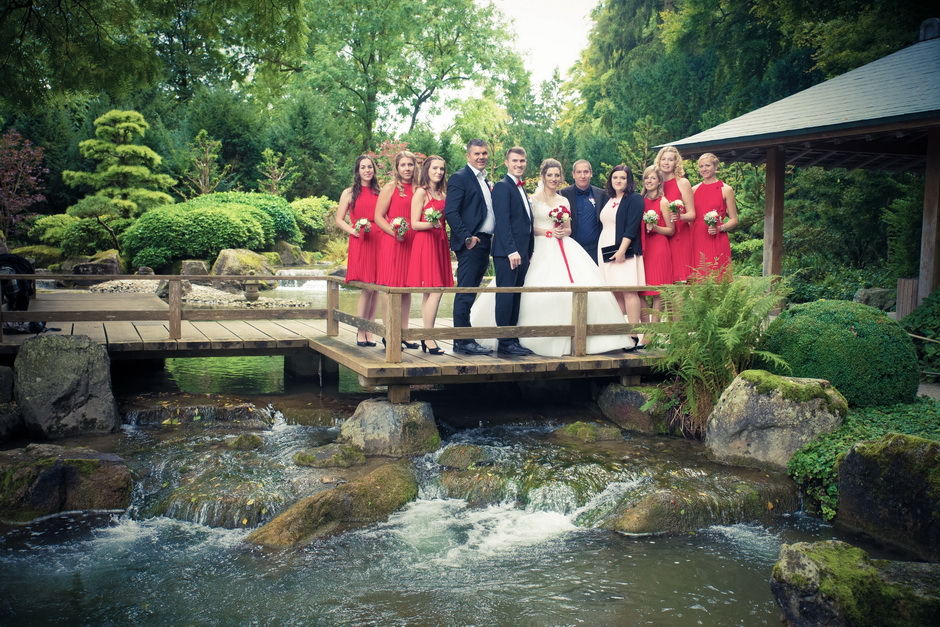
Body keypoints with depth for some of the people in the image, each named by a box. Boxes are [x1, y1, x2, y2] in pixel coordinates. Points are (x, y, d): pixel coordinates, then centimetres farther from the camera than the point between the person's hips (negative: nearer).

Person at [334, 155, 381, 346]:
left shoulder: (379, 192, 15)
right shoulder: (349, 193, 8)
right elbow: (339, 220, 5)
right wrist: (354, 230, -11)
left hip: (378, 241, 3)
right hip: (359, 243, -3)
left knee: (375, 288, 1)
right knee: (368, 288, -10)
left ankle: (370, 332, 8)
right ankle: (361, 332, 1)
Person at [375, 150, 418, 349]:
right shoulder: (390, 188, 0)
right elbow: (378, 217, -3)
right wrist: (394, 232, -16)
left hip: (412, 242, 5)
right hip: (392, 242, -5)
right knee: (391, 287, -4)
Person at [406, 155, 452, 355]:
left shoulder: (442, 192, 17)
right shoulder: (421, 192, -5)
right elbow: (414, 224, -8)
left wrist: (438, 223, 3)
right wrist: (431, 224, -25)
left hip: (440, 242, 7)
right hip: (425, 242, -7)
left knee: (430, 292, 7)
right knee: (435, 290, -14)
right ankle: (429, 338, -11)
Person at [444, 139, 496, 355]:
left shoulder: (485, 180, 20)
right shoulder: (459, 178, -7)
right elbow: (451, 212, -15)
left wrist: (489, 240, 12)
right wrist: (467, 237, -19)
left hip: (484, 242, 9)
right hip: (471, 243, -9)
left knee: (468, 294, 11)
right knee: (465, 294, -7)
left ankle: (463, 339, 15)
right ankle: (463, 341, -4)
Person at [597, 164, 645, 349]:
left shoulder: (634, 199, -3)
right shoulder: (608, 200, 18)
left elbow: (632, 227, -12)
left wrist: (622, 250, -20)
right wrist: (601, 251, 18)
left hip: (624, 251, -7)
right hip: (606, 250, 7)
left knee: (628, 291, -12)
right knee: (614, 292, 5)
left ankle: (633, 336, -13)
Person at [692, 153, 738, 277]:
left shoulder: (726, 190, 4)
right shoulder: (694, 190, 13)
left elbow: (734, 220, 4)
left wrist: (719, 228, -13)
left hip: (717, 242, -3)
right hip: (697, 241, 3)